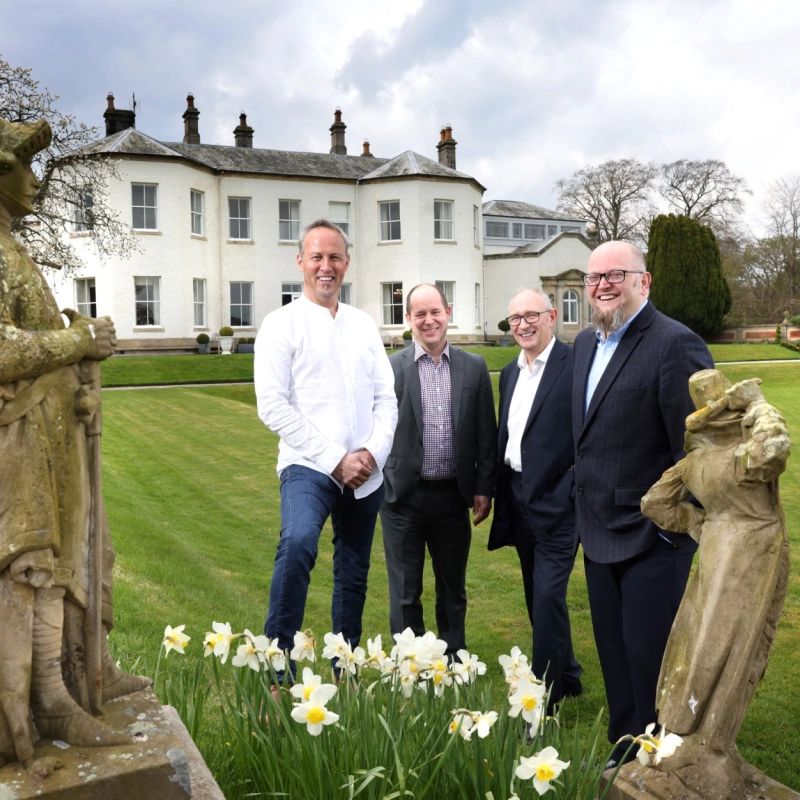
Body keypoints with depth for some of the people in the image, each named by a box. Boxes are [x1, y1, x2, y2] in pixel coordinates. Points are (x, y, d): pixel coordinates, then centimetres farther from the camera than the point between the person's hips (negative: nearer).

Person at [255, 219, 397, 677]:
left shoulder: (364, 325, 13)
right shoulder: (282, 324, -1)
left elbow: (387, 398, 10)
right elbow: (272, 405, -10)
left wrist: (374, 452, -8)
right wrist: (335, 459, -14)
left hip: (367, 474, 5)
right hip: (308, 466, -5)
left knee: (354, 578, 13)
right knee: (298, 543, -32)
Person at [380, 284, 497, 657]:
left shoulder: (474, 367, 3)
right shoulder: (390, 367, -4)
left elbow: (487, 434, 4)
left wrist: (484, 488, 1)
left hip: (454, 497, 2)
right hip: (403, 498, -2)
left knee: (453, 589, 17)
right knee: (405, 592, 9)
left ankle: (454, 659, 35)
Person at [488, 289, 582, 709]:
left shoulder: (575, 365, -10)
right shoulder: (510, 372, 13)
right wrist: (500, 495, 15)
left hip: (557, 500, -8)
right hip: (518, 497, 8)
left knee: (548, 595, -6)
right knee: (537, 597, 16)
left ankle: (545, 692, 7)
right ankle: (566, 675, 34)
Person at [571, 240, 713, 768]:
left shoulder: (675, 344, -18)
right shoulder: (586, 343, 9)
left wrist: (678, 526, -16)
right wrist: (585, 503, 13)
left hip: (653, 539, -8)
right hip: (600, 533, 8)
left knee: (650, 663, 4)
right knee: (616, 660, 20)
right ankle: (623, 758, 37)